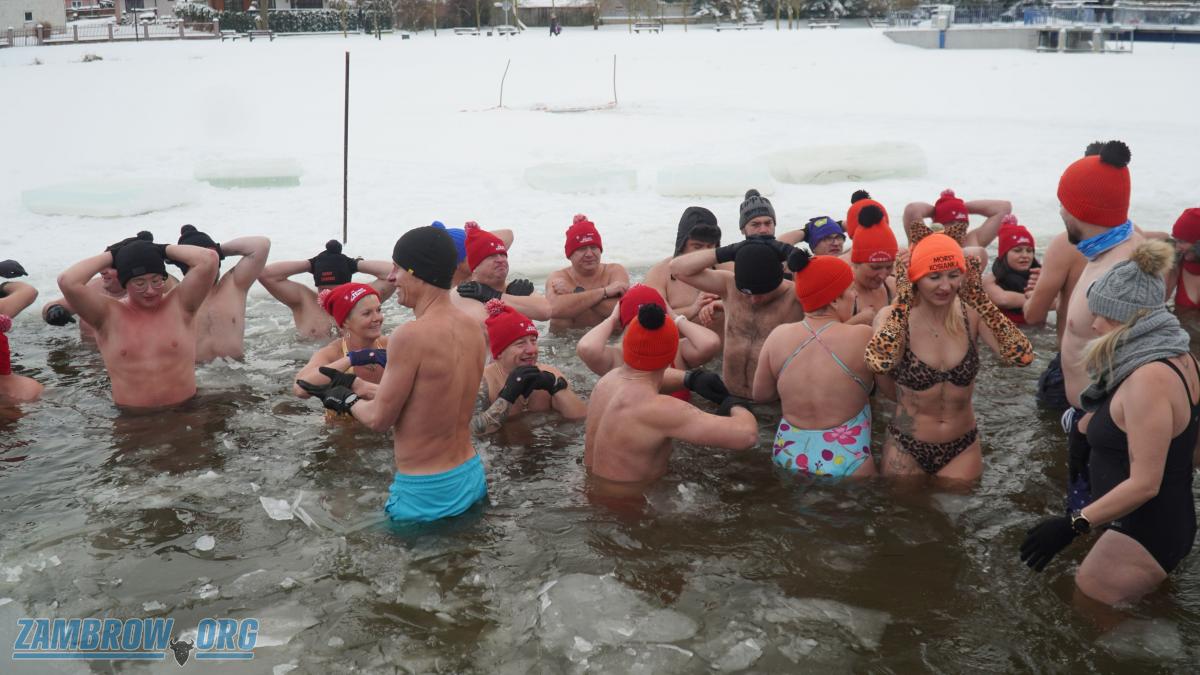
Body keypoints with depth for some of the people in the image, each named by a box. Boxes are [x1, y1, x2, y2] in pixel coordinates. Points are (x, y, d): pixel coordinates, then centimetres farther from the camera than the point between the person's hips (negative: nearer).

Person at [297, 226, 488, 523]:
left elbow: (379, 418, -14)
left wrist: (347, 399, 8)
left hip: (426, 495, -7)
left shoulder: (411, 335, -24)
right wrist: (353, 384, 18)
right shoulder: (472, 328, 1)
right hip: (471, 477, 7)